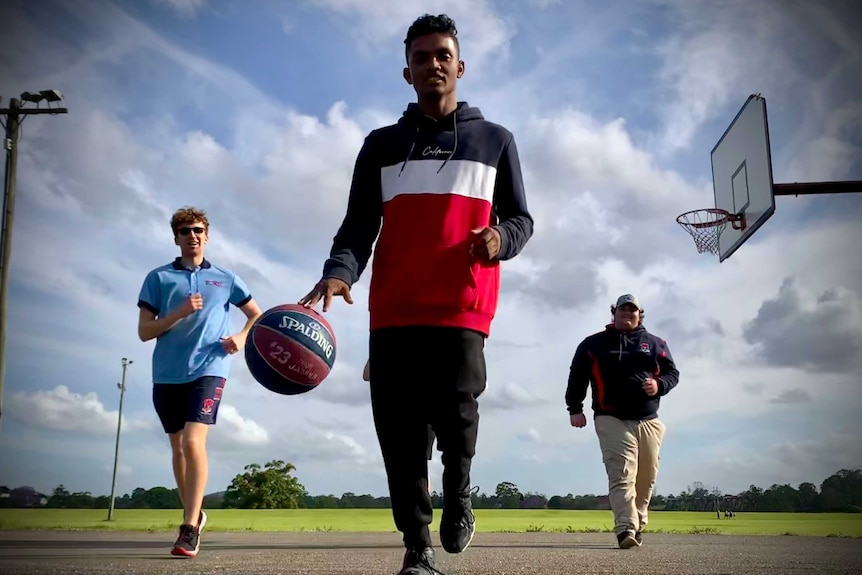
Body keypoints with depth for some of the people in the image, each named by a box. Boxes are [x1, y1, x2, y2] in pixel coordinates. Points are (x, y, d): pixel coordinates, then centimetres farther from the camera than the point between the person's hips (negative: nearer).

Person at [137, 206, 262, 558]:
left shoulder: (225, 278, 9)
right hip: (166, 374, 3)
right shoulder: (158, 277, 7)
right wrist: (180, 312, -13)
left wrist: (242, 338, -2)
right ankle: (193, 514, 32)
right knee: (178, 447, 12)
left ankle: (189, 529, -18)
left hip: (208, 369, -2)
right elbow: (144, 332, 2)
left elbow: (257, 314, 18)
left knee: (194, 441, -19)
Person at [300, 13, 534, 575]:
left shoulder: (495, 140, 15)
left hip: (462, 307, -1)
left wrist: (500, 239, -10)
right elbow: (358, 225, 8)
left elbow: (521, 219, 15)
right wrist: (340, 271, -14)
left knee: (454, 412, -18)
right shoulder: (381, 144, 16)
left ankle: (459, 495, 15)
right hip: (393, 310, 2)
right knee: (399, 432, -1)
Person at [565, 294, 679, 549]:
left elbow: (672, 372, 15)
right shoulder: (594, 344, 8)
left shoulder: (655, 343, 14)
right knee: (621, 475, -17)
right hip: (611, 420, -3)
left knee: (646, 479, 5)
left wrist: (659, 385, -7)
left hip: (649, 422, 3)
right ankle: (626, 529, -27)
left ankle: (637, 526, 21)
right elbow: (577, 377, 10)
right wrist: (575, 409, 2)